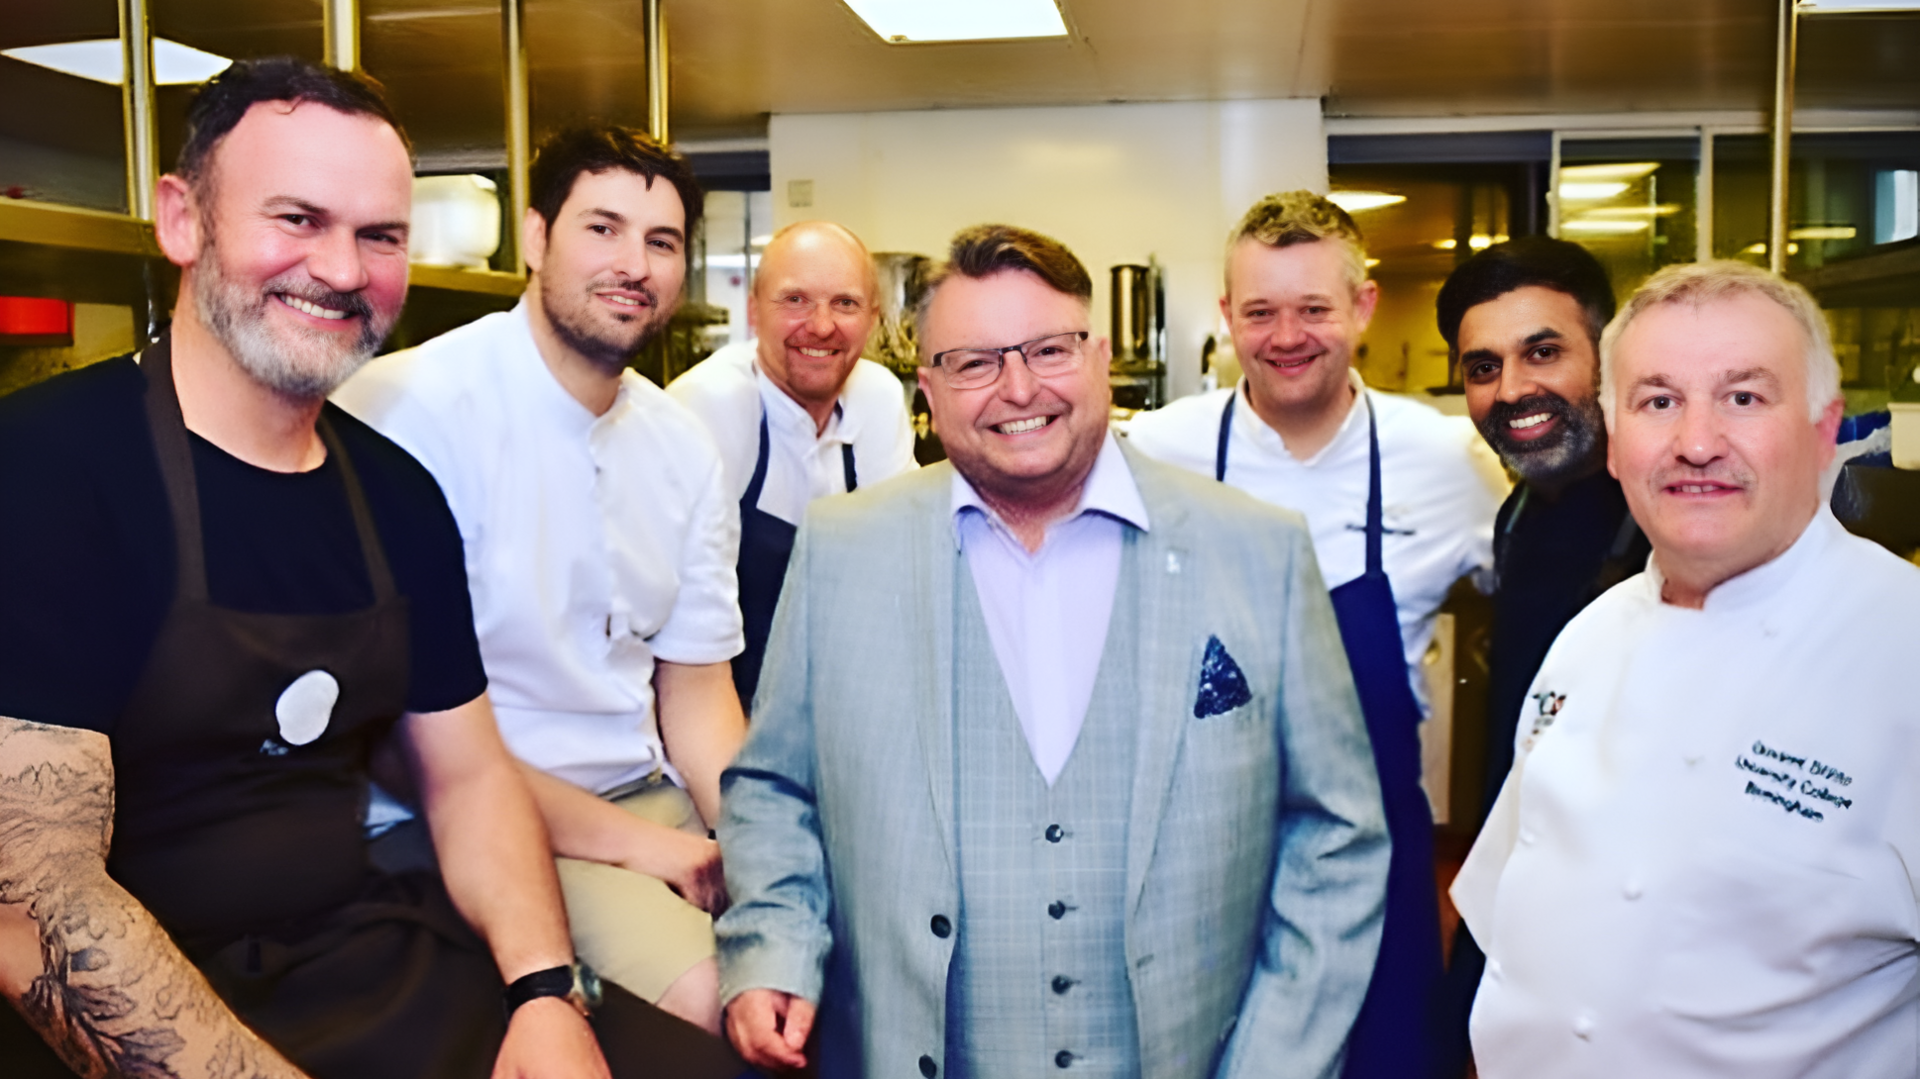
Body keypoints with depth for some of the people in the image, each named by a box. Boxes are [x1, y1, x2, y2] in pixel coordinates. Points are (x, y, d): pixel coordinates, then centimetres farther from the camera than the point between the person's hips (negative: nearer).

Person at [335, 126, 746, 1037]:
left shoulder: (681, 443, 7)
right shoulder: (407, 408, -15)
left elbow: (695, 690, 10)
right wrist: (626, 841, -16)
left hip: (651, 799, 7)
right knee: (704, 994, -27)